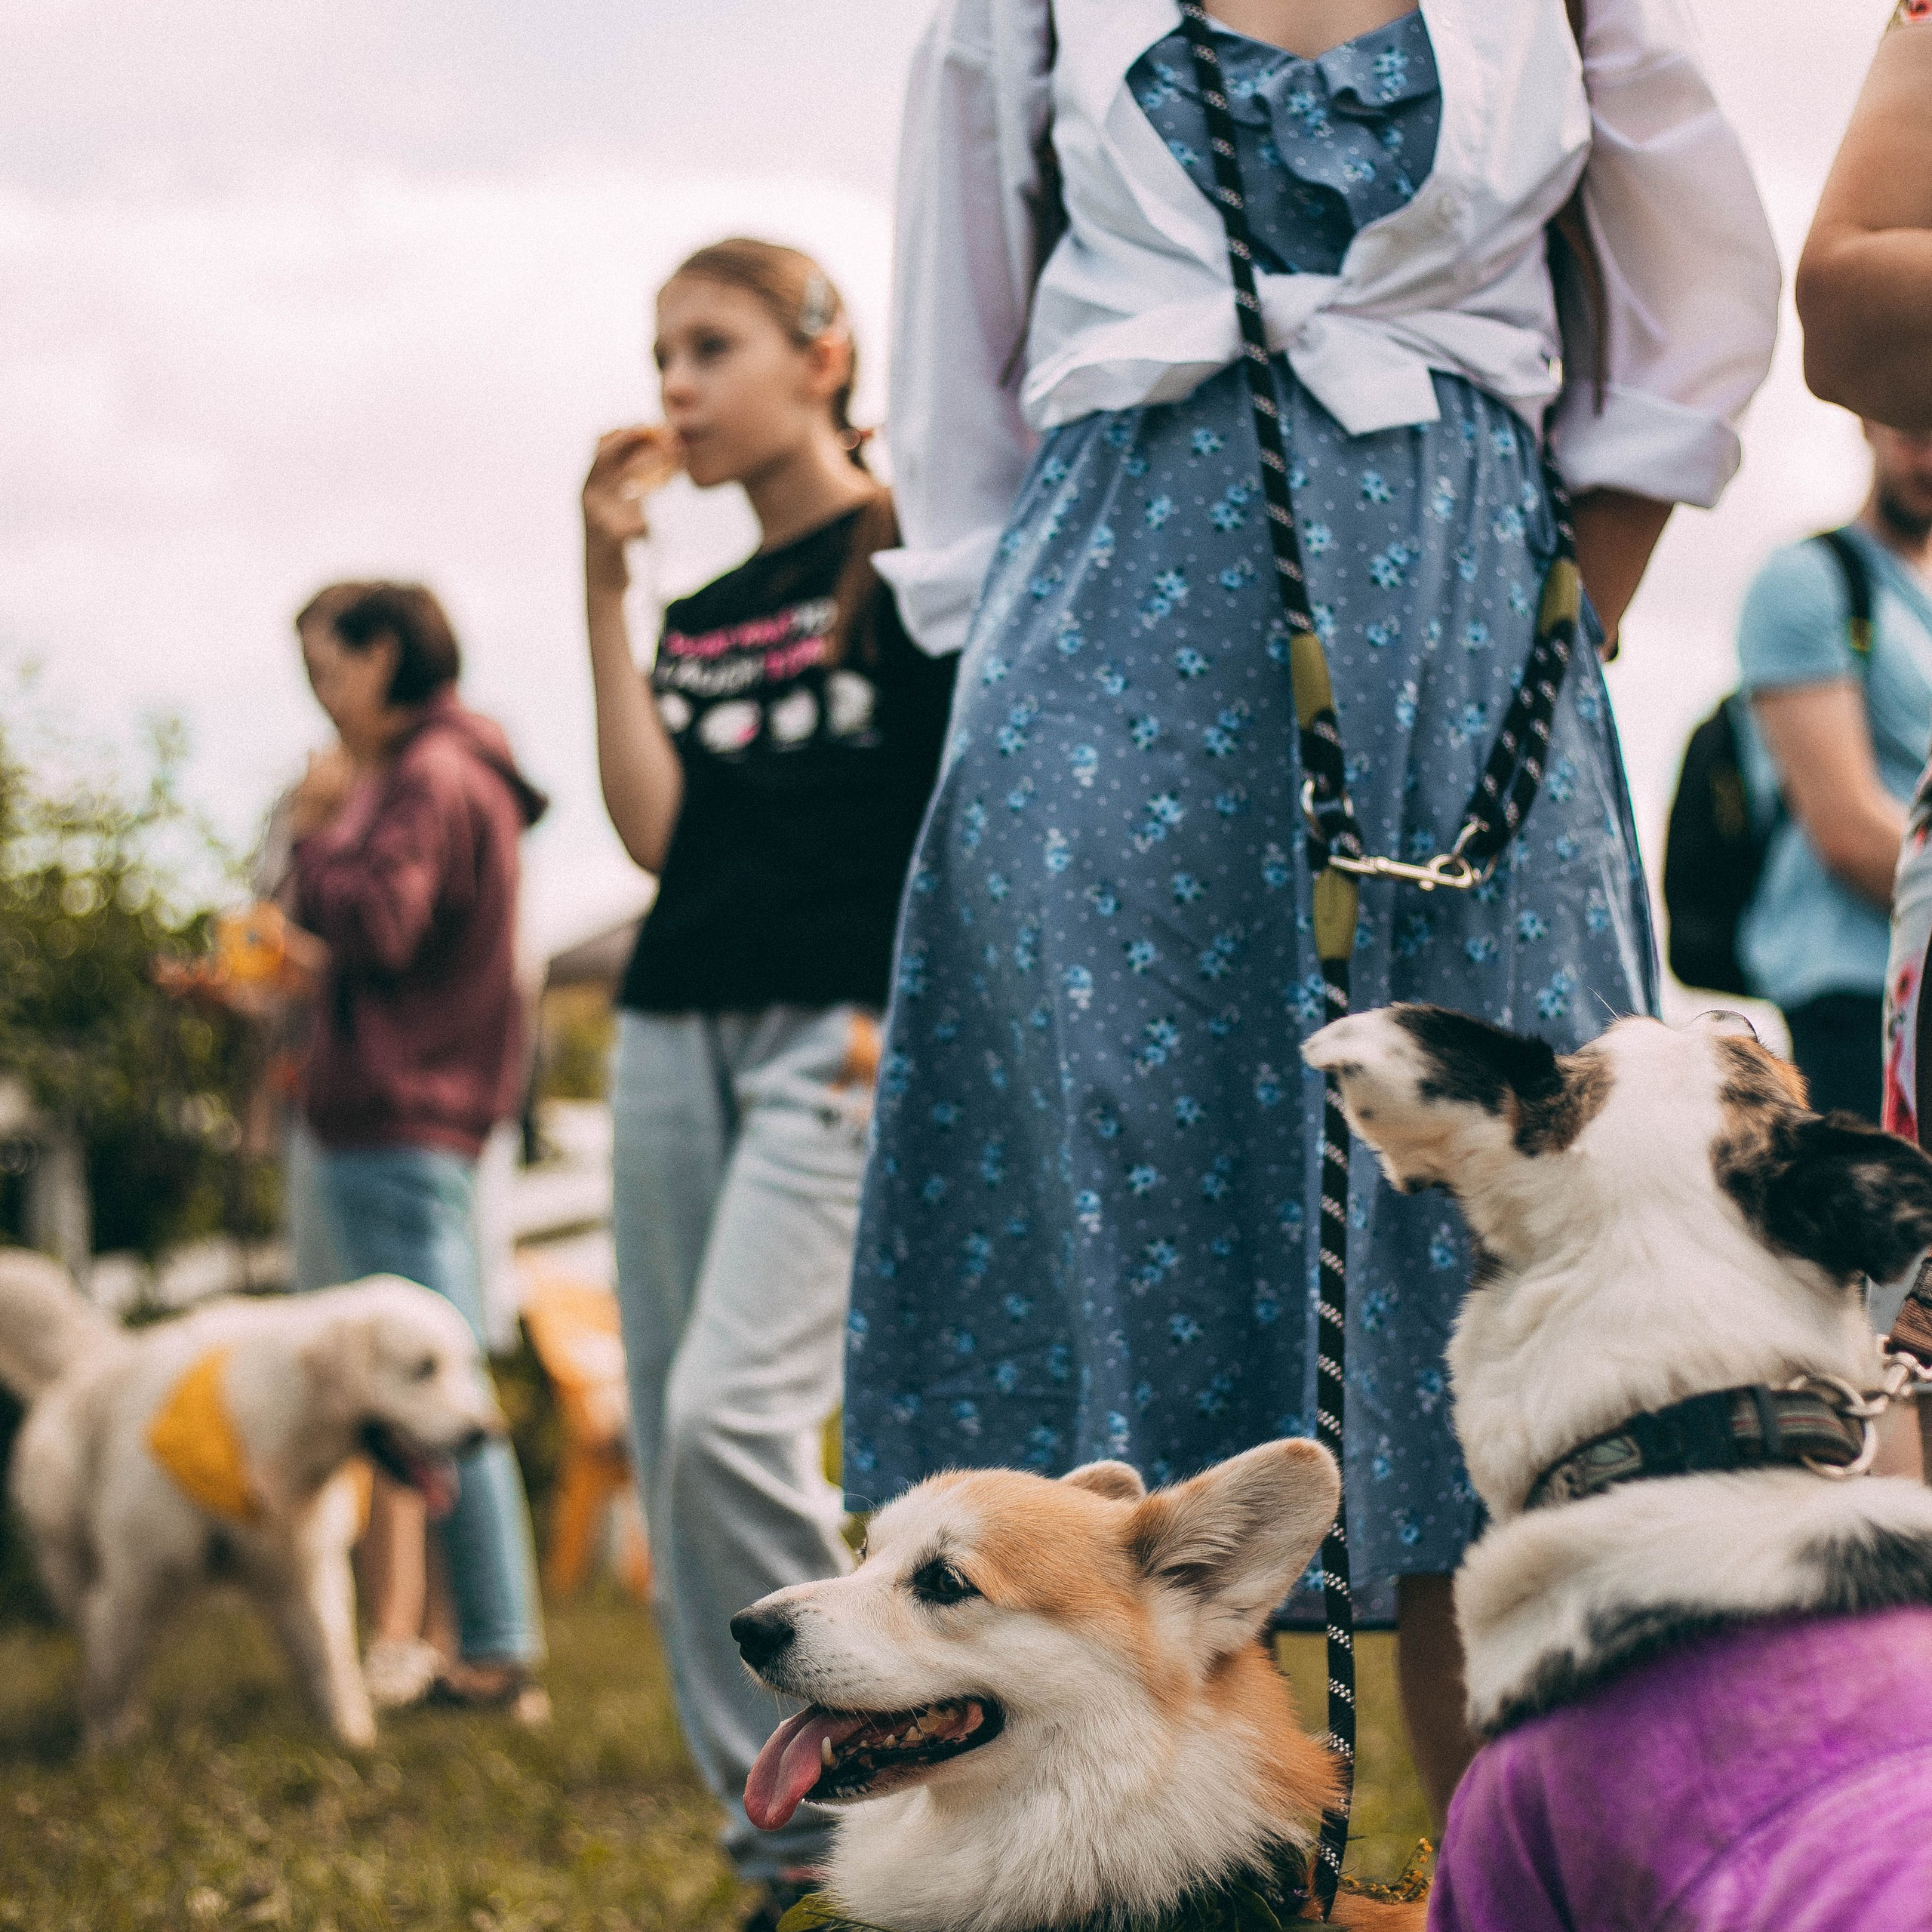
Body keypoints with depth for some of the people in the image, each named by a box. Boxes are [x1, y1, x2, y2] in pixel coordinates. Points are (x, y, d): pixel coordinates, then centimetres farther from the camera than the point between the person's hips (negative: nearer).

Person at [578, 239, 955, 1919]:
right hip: (677, 1027, 7)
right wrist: (603, 586, 2)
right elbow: (652, 826, 3)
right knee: (675, 1457, 3)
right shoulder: (700, 613, 18)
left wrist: (913, 1006, -14)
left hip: (841, 1032, -7)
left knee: (734, 1414, -21)